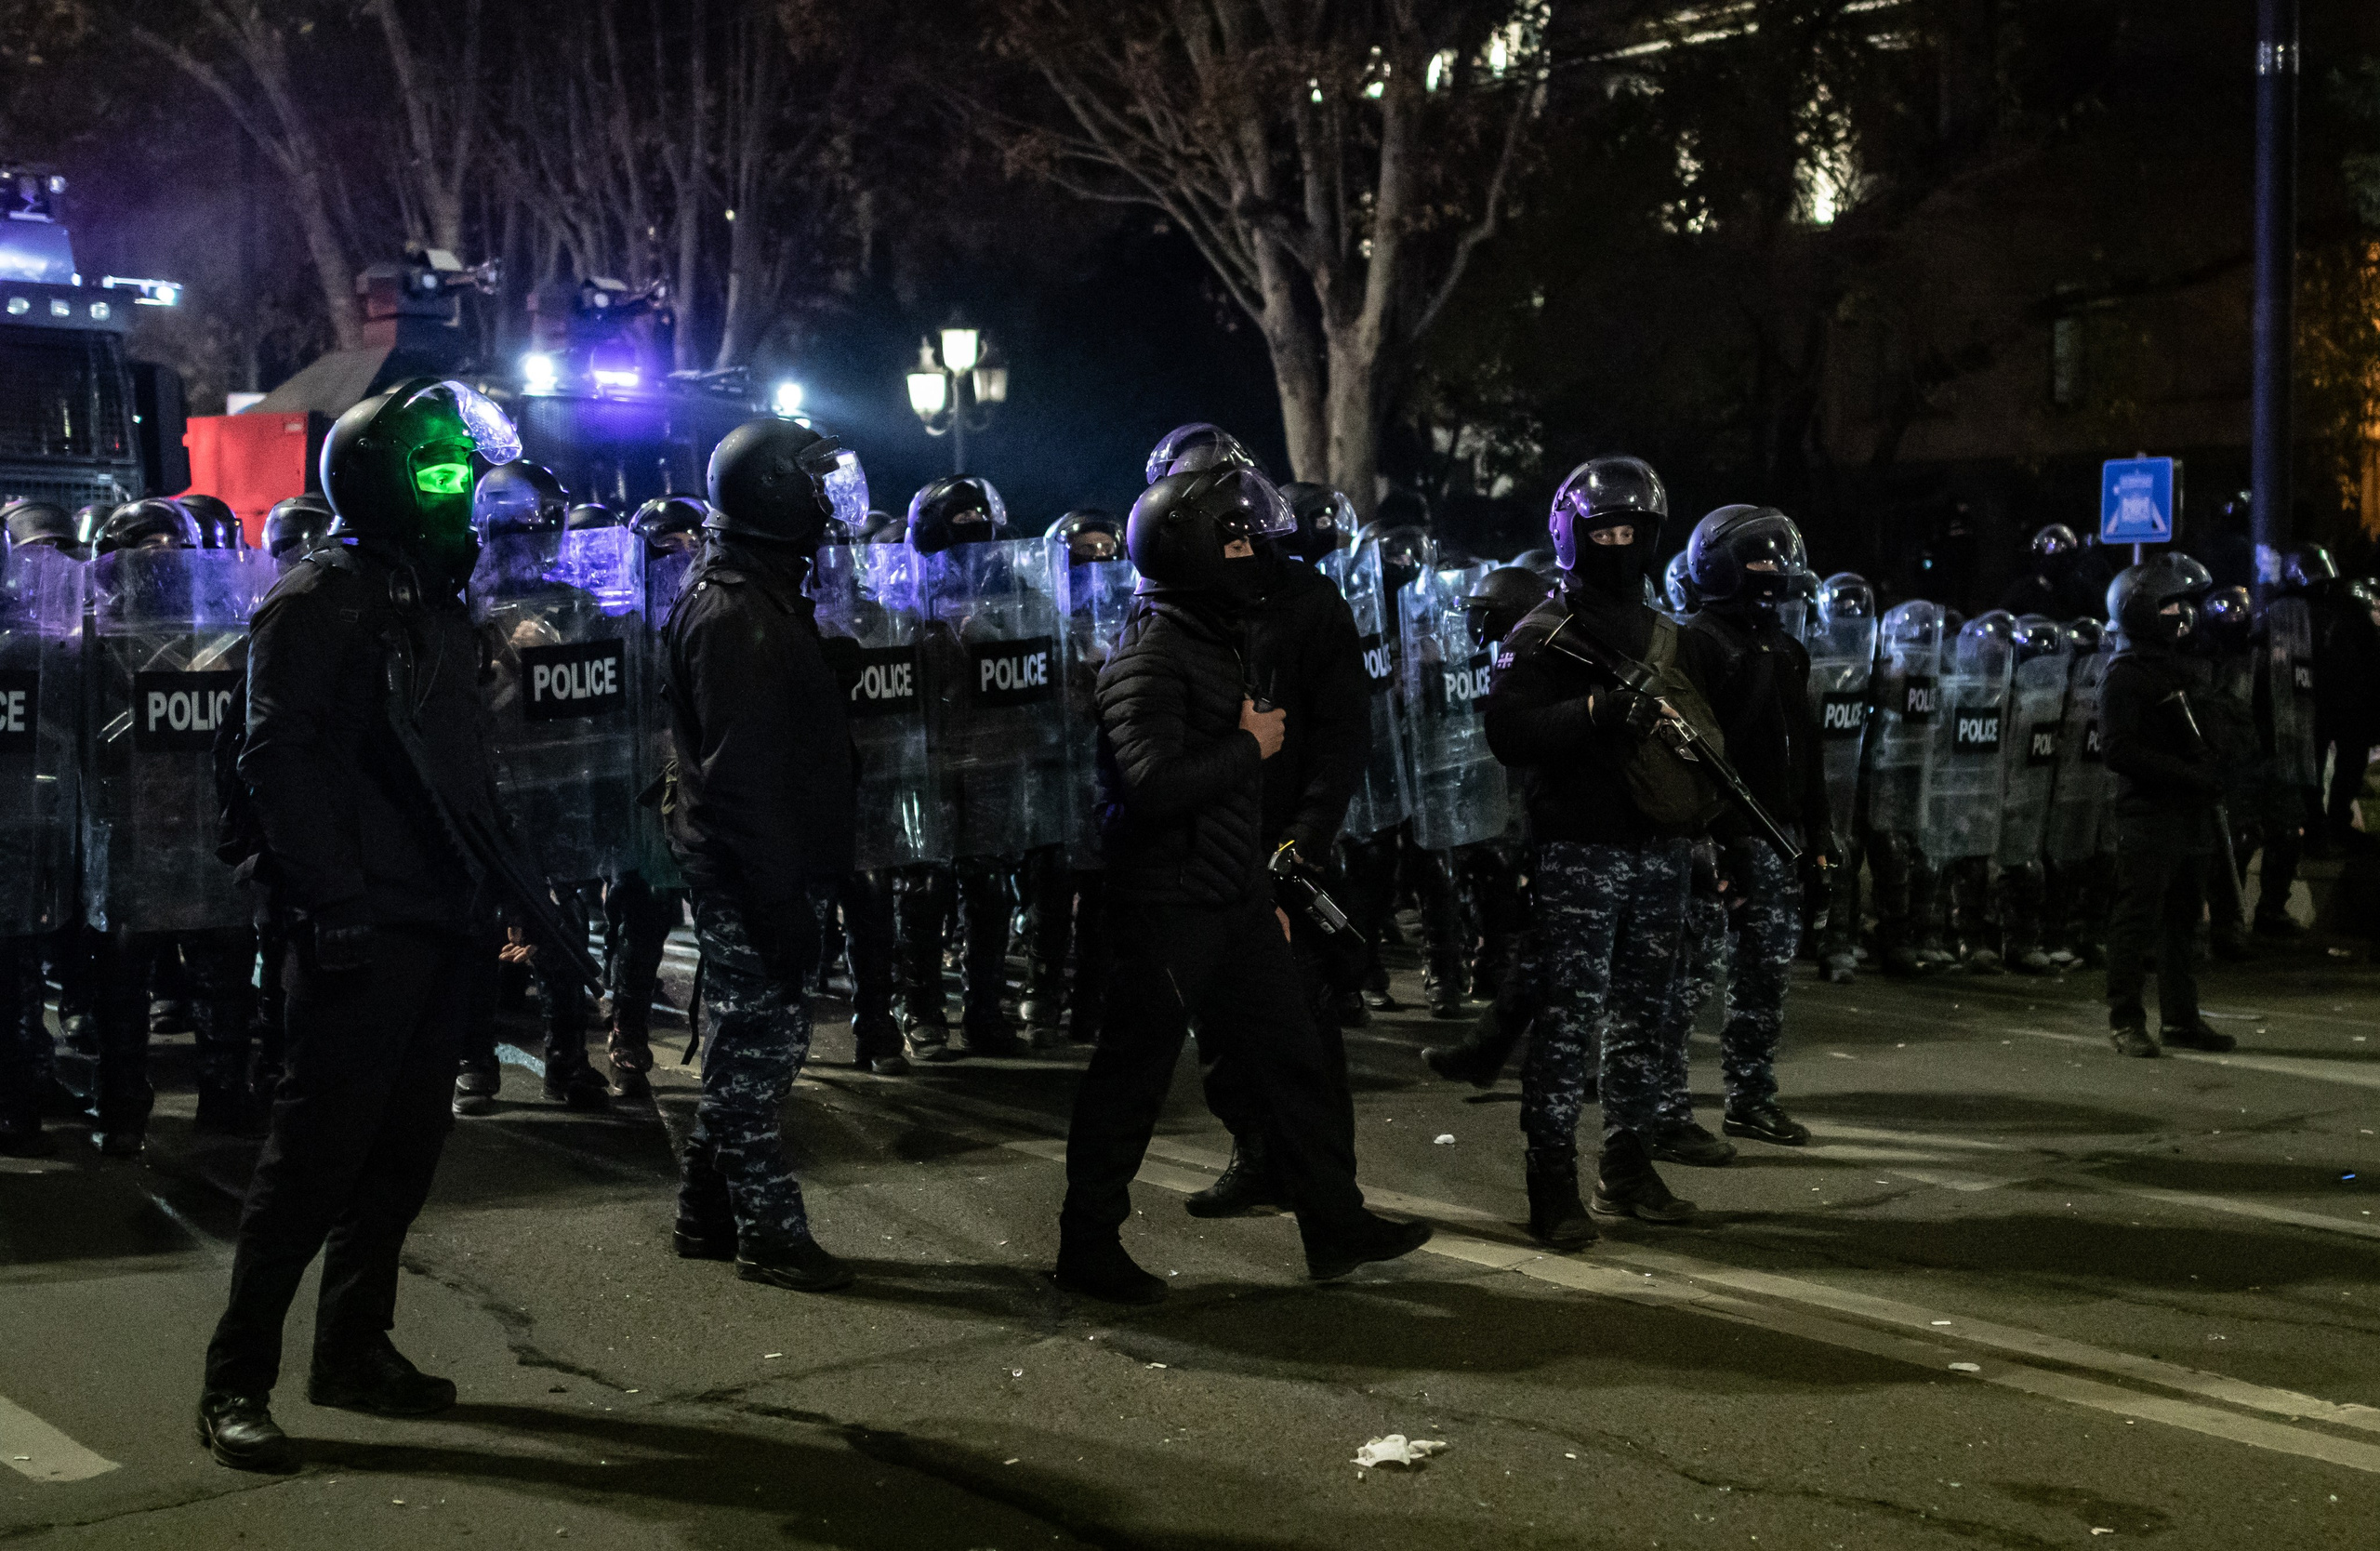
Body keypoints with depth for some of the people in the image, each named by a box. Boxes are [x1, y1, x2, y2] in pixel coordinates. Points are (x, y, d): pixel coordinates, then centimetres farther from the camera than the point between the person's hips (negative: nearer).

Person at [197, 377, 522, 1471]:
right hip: (362, 927, -8)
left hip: (438, 919, 8)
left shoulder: (435, 600, 18)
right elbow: (281, 756, -16)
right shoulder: (318, 599, -7)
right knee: (318, 1148, -6)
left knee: (404, 1145, 13)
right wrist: (333, 897, -21)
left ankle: (354, 1346, 25)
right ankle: (236, 1380, 2)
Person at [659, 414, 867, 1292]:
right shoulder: (734, 613, -18)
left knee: (749, 1039, 16)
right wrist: (780, 897, -25)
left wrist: (803, 877, 22)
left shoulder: (763, 595, 16)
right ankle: (769, 1234, 4)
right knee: (762, 1039, -4)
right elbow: (742, 771, -24)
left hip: (753, 865, 11)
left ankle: (708, 1217, 25)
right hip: (747, 867, -11)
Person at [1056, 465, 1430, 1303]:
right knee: (1132, 1075, 2)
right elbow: (1154, 784, -31)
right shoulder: (1148, 658, -18)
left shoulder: (1217, 641, 14)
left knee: (1292, 1058, 11)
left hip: (1233, 901, 9)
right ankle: (1088, 1246, 15)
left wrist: (1261, 890, 22)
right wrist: (1251, 745, -17)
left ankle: (1334, 1223, 21)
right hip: (1168, 909, -9)